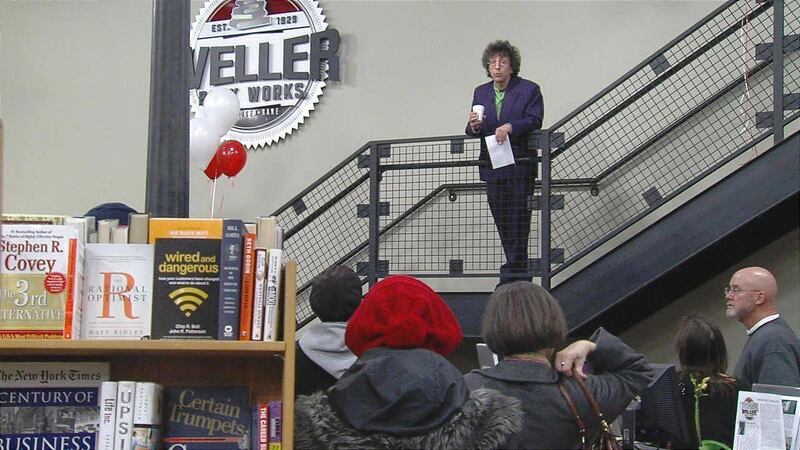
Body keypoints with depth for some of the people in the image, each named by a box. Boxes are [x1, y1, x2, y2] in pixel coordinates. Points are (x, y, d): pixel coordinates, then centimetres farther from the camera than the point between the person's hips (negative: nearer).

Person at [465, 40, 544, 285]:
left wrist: (510, 126, -27)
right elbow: (473, 131, 11)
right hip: (492, 166, 5)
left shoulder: (529, 90, 0)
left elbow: (534, 120, -11)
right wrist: (474, 127, -13)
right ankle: (519, 274, 18)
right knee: (502, 221, 8)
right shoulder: (481, 93, 14)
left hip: (520, 166, -5)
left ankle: (513, 272, -4)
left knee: (517, 219, -7)